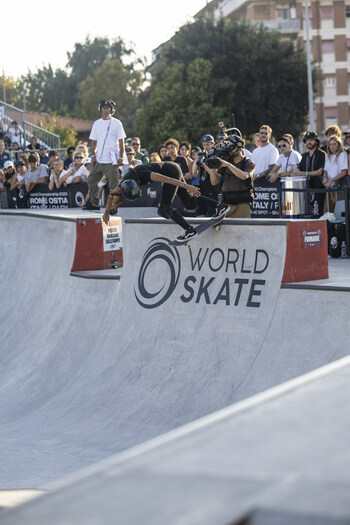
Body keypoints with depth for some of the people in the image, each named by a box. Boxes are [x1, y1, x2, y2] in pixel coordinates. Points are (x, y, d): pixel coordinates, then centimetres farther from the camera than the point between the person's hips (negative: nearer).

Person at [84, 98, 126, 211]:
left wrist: (121, 157, -8)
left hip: (111, 160, -5)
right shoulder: (97, 123, 12)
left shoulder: (116, 123, 0)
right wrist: (93, 155, 6)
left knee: (113, 184, -6)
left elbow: (121, 141, -1)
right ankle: (94, 203, 18)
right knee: (91, 180, 9)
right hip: (98, 160, 5)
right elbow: (94, 141, 16)